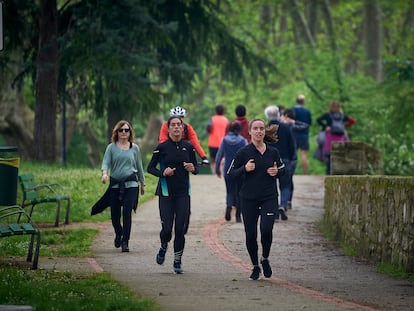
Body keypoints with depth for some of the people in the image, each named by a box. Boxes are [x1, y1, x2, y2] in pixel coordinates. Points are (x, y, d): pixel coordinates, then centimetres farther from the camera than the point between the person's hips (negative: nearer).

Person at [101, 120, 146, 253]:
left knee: (127, 212, -14)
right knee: (115, 214, 4)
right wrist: (104, 173, -26)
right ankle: (118, 234, 36)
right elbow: (106, 162, -5)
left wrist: (142, 183, 22)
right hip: (115, 184, 0)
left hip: (131, 183, 0)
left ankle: (125, 242, -9)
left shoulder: (134, 148, 9)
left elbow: (139, 167, 17)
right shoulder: (111, 147, 5)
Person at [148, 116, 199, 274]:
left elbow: (196, 168, 13)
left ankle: (177, 261, 10)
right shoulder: (162, 147, -3)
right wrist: (163, 173, -15)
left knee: (181, 228, -3)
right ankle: (163, 248, 27)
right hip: (166, 192, -2)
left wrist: (192, 168, -10)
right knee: (167, 228, -7)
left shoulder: (188, 147, 4)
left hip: (183, 192, 2)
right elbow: (150, 167, 3)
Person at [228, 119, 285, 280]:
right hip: (248, 199, 0)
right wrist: (245, 169, -17)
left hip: (269, 198, 0)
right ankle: (255, 267, 21)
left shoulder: (273, 152, 4)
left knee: (266, 229, -18)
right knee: (250, 234, 2)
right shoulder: (243, 152, -3)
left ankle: (265, 259, 9)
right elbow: (231, 173, 1)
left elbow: (282, 168, 19)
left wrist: (277, 172, -4)